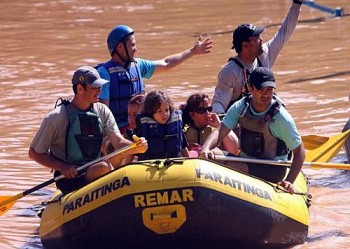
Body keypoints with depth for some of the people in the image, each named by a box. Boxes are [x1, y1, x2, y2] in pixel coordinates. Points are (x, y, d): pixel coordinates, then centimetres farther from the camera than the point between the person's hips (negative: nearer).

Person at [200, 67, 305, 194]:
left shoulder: (281, 117, -17)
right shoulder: (240, 107, -4)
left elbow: (300, 152, -12)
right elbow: (220, 131, -12)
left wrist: (289, 182, -23)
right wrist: (206, 148, -34)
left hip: (272, 169, -6)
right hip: (243, 162, 6)